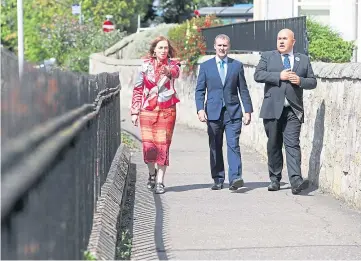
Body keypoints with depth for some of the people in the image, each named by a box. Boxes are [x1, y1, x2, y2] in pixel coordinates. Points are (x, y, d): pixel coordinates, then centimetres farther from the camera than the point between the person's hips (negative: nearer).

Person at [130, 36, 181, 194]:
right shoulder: (146, 65, 6)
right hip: (148, 110, 1)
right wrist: (135, 111, 7)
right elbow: (138, 89, 12)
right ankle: (152, 173, 21)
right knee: (148, 145, -7)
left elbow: (176, 72, -24)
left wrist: (168, 71, -48)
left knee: (163, 145, -4)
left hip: (167, 110, -1)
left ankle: (160, 181, 7)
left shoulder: (172, 64, 2)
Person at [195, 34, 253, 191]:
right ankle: (218, 180, 12)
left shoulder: (237, 65, 8)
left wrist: (248, 111, 3)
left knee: (233, 144, -12)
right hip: (213, 112, 1)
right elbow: (200, 90, 5)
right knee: (215, 147, 5)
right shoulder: (205, 66, 8)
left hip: (233, 112, -1)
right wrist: (200, 109, -9)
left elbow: (243, 90, 9)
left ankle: (235, 178, -18)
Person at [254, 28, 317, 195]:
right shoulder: (267, 57, 10)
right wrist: (279, 76, -14)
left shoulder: (303, 60, 14)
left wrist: (300, 81, -8)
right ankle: (275, 179, 17)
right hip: (272, 109, 0)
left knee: (292, 144, -11)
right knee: (273, 145, 7)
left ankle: (296, 180, -21)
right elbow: (258, 75, -5)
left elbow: (313, 81, 13)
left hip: (293, 110, 0)